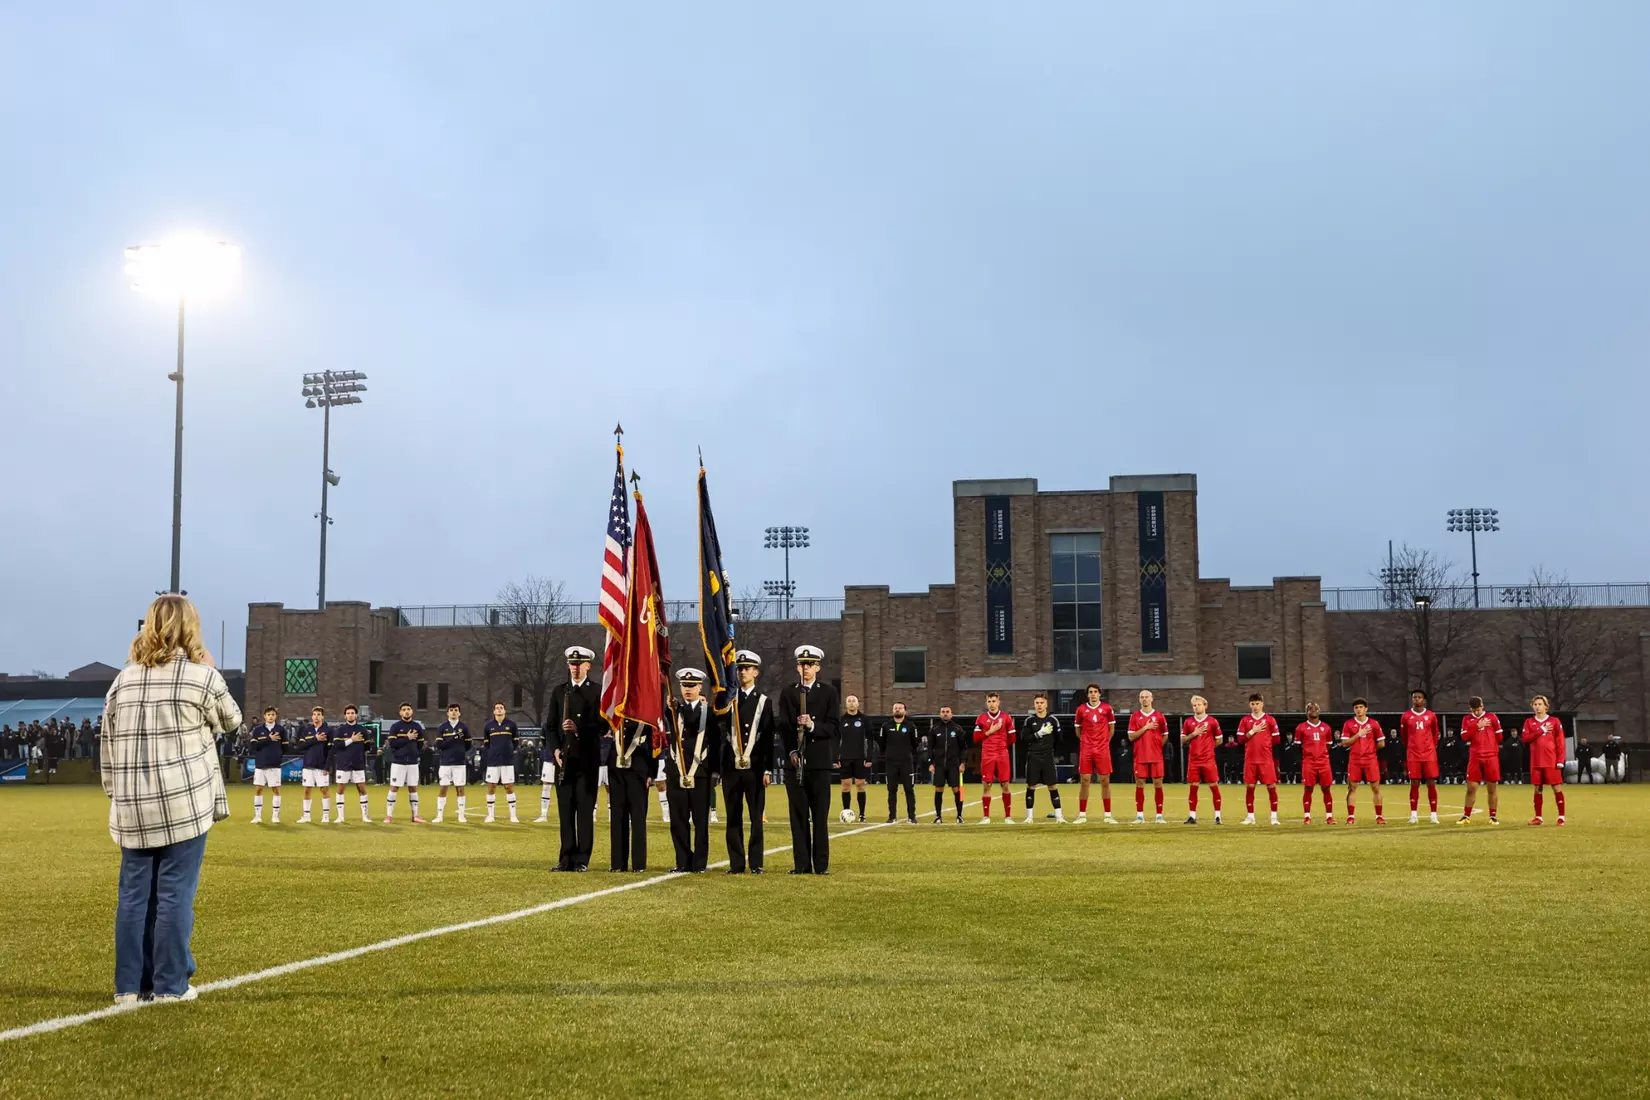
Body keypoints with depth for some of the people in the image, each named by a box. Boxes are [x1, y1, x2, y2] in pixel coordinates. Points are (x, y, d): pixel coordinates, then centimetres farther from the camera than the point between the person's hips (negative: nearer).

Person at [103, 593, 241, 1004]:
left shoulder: (123, 679, 8)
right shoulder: (201, 676, -4)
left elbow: (107, 749, 9)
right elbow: (232, 721, 13)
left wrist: (116, 794, 17)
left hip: (132, 808, 4)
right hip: (184, 803, -4)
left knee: (134, 893, 9)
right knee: (175, 893, 1)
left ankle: (129, 985, 13)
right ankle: (169, 984, 5)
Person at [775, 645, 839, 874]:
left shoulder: (828, 692, 5)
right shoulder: (788, 692, 9)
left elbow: (833, 727, -1)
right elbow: (782, 726, 3)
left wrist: (812, 725, -19)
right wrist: (790, 751, -10)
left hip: (819, 761, -1)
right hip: (795, 761, 1)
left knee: (820, 814, -1)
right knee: (798, 814, 3)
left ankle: (821, 864, 3)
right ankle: (802, 863, 7)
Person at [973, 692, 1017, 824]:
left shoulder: (1006, 718, 4)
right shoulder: (981, 719, 5)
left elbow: (1012, 739, 7)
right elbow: (976, 739, 1)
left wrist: (1001, 745, 1)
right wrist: (989, 732, -8)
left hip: (1002, 756, 0)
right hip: (987, 756, 0)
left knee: (1005, 785, 0)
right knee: (986, 785, 0)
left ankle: (1008, 816, 6)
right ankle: (985, 817, 5)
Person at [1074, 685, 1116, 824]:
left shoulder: (1107, 708, 1)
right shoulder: (1081, 709, 2)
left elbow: (1111, 728, 11)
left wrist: (1105, 741, 10)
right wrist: (1085, 741, 11)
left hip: (1103, 750, 0)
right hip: (1086, 750, 0)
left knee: (1105, 781, 2)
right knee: (1084, 781, 0)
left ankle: (1108, 815, 7)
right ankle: (1082, 814, 5)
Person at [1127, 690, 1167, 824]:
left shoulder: (1159, 716, 6)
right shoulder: (1135, 716, 5)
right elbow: (1131, 737, -4)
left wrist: (1156, 746, 4)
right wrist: (1145, 728, -11)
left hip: (1156, 756, 0)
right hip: (1140, 756, 0)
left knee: (1158, 784, -1)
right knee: (1139, 784, 0)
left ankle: (1159, 815, 3)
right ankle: (1140, 815, 4)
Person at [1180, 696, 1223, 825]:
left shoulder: (1212, 721, 0)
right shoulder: (1188, 722, 6)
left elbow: (1219, 740, 7)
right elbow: (1183, 740, 7)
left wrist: (1207, 747, 3)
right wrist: (1194, 734, -7)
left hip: (1208, 759, -2)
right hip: (1193, 760, 2)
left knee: (1214, 786, -2)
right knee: (1192, 787, 2)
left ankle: (1217, 816, 5)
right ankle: (1192, 816, 8)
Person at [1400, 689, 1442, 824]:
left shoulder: (1431, 716, 4)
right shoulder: (1406, 716, 3)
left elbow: (1435, 734, 15)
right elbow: (1403, 736, 13)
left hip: (1429, 755, 0)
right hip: (1413, 755, 0)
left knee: (1431, 783, 0)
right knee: (1414, 784, 0)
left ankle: (1434, 814, 3)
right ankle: (1414, 814, 4)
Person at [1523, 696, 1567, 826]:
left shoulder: (1554, 721, 3)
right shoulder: (1529, 722, 9)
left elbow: (1560, 742, 0)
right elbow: (1525, 738, -3)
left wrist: (1560, 760, -8)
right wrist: (1541, 731, -11)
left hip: (1551, 761, -2)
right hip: (1536, 762, 2)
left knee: (1557, 787, -4)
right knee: (1537, 789, 5)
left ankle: (1561, 816, 0)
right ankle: (1538, 817, 11)